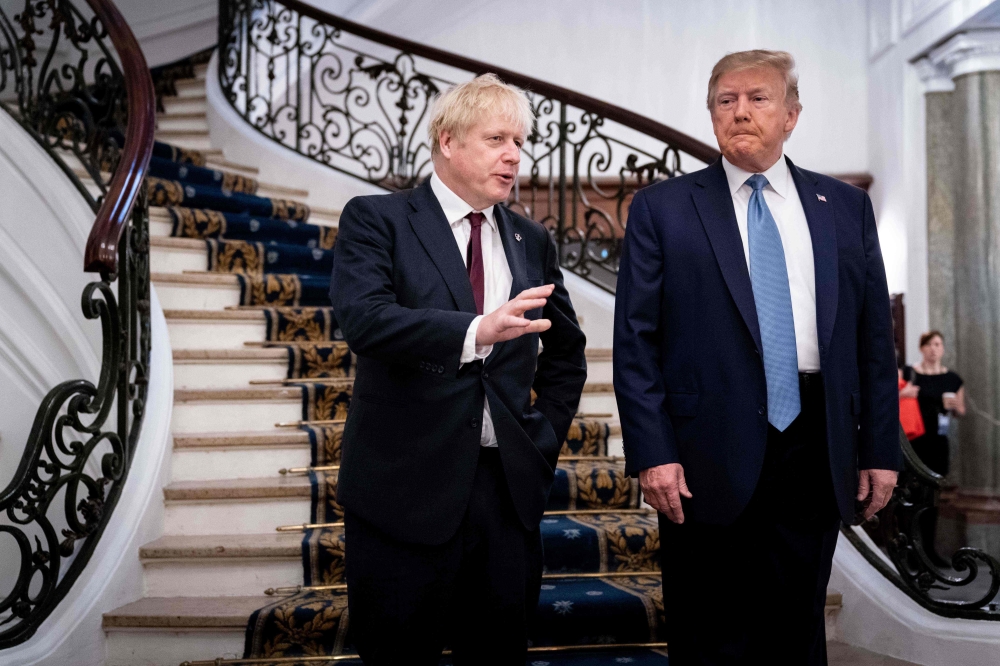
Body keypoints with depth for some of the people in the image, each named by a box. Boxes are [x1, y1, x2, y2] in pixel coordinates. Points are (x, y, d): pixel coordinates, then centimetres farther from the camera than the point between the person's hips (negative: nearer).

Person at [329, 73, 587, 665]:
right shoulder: (376, 219, -1)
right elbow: (362, 317, -20)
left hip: (507, 486, 4)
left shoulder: (532, 242, 13)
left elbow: (566, 353, 25)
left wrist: (546, 435, 11)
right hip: (405, 484, -4)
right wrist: (474, 331, -33)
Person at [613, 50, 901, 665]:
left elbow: (874, 337, 10)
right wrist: (652, 452, -11)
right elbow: (635, 342, -4)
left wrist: (881, 448, 5)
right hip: (710, 456, -2)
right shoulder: (663, 209, 1)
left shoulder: (846, 207, 10)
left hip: (816, 450, 3)